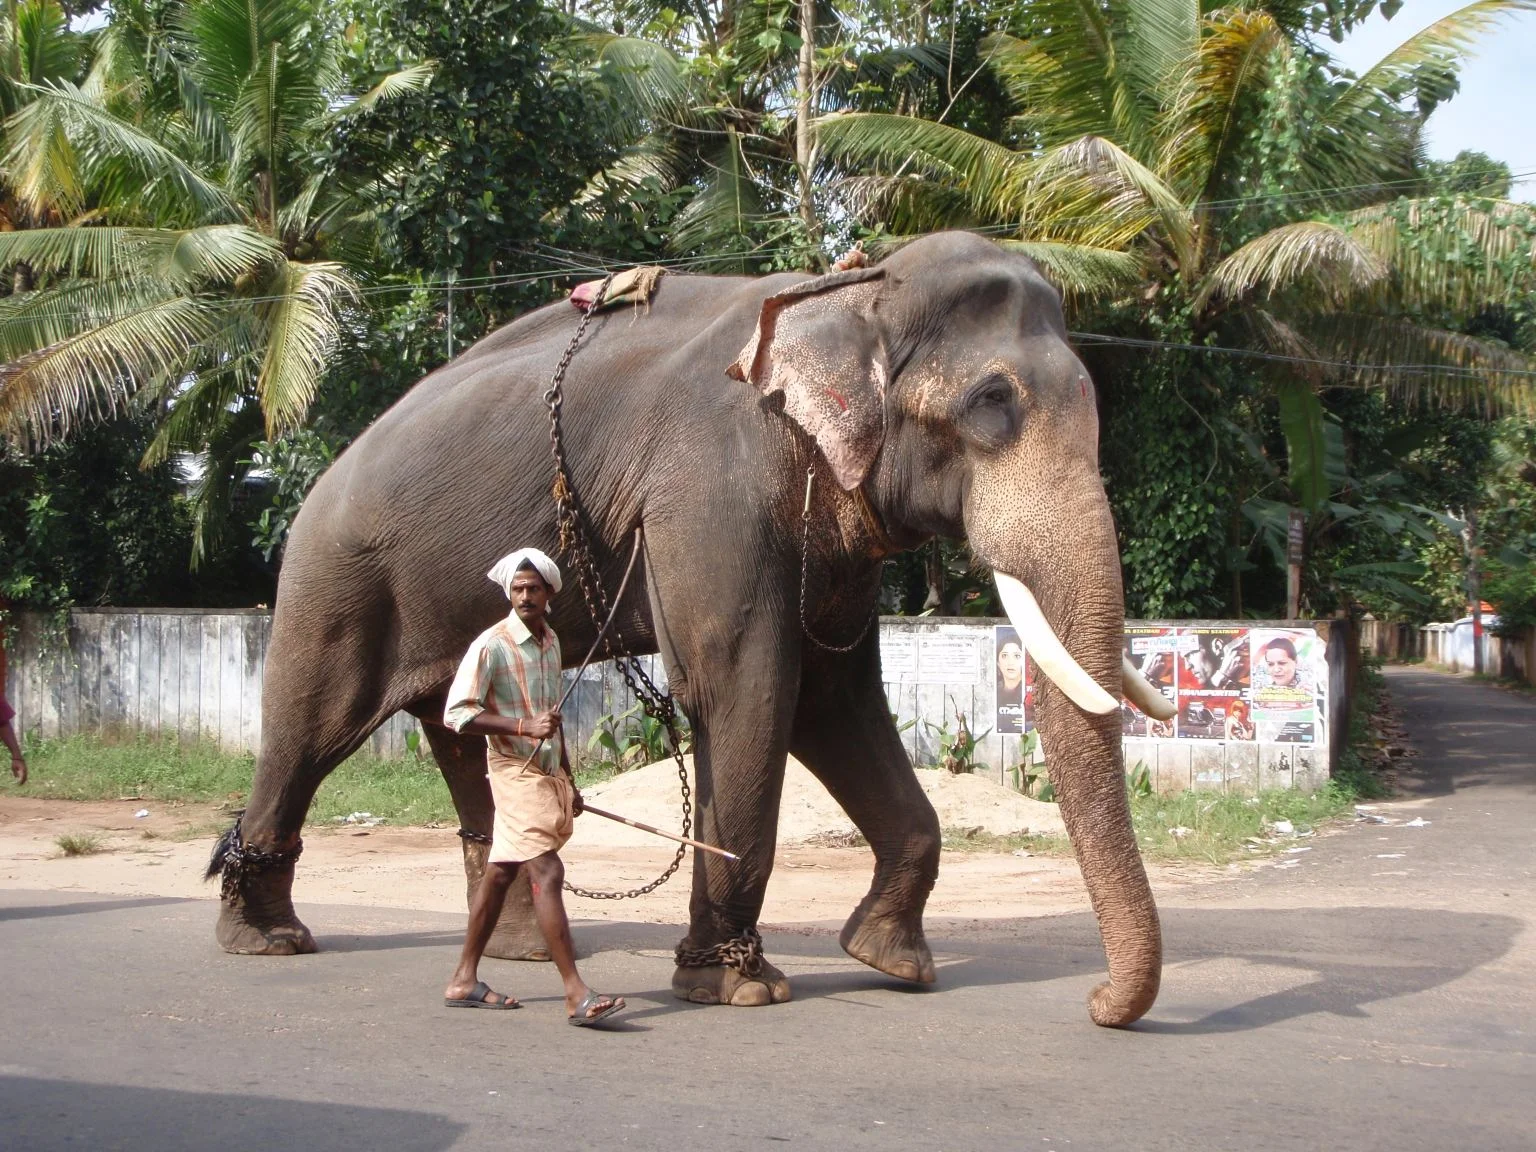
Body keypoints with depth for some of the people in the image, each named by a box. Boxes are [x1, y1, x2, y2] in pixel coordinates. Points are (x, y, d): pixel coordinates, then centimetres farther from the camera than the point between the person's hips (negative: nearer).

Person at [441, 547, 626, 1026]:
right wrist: (522, 727, -24)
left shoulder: (551, 641, 13)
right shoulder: (491, 646, -11)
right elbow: (456, 713, -16)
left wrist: (568, 779, 25)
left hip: (549, 774, 8)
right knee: (547, 874, -15)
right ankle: (577, 994, -19)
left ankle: (465, 980, 21)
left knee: (500, 874, 13)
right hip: (517, 774, -8)